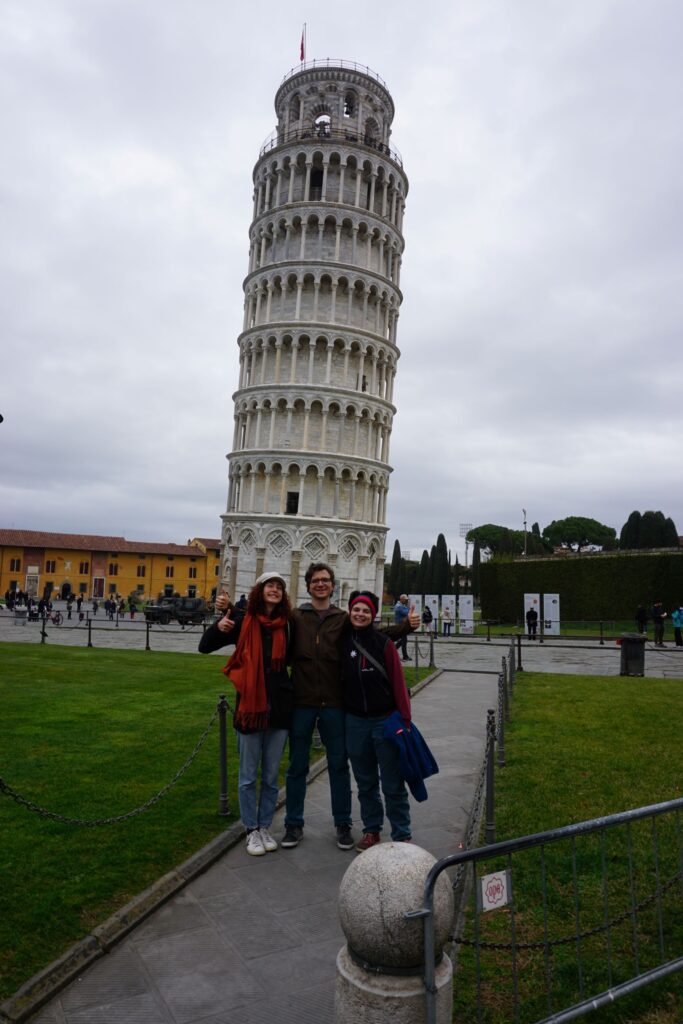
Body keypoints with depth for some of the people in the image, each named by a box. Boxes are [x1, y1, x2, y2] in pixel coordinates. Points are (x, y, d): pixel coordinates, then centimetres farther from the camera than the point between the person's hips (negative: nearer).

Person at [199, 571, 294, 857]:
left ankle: (265, 827, 31)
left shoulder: (286, 624, 0)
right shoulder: (243, 620, -7)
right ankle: (252, 831, 27)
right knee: (248, 776, 10)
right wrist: (218, 626, -23)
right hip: (250, 706, -3)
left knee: (271, 776, 15)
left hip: (279, 707, 3)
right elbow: (205, 647, -6)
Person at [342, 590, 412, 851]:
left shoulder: (383, 643, -7)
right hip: (355, 721, 3)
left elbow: (398, 682, -8)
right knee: (365, 782, 15)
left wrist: (404, 719, -11)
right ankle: (371, 830, 31)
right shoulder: (343, 642, 0)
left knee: (393, 784, 3)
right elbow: (338, 679, 6)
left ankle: (402, 836, 16)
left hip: (385, 720, -3)